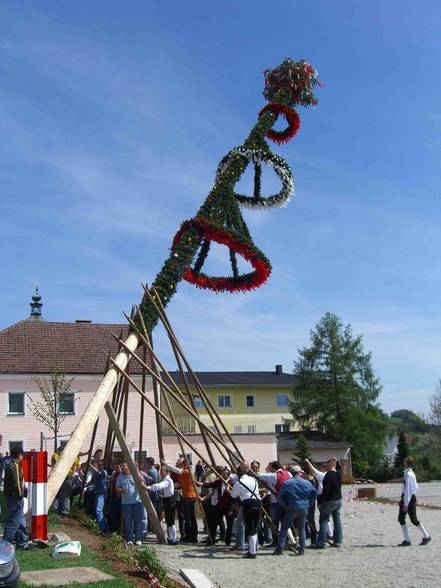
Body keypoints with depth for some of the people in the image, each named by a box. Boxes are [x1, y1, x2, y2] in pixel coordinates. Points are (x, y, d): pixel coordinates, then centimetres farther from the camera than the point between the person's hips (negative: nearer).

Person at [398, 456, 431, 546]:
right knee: (401, 519, 6)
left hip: (409, 498, -10)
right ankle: (407, 540, 9)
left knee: (414, 520, 3)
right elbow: (416, 488, 18)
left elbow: (408, 490, -22)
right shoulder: (411, 473, 11)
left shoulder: (408, 475, -19)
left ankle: (426, 537, 20)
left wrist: (406, 504, -22)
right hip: (406, 498, 10)